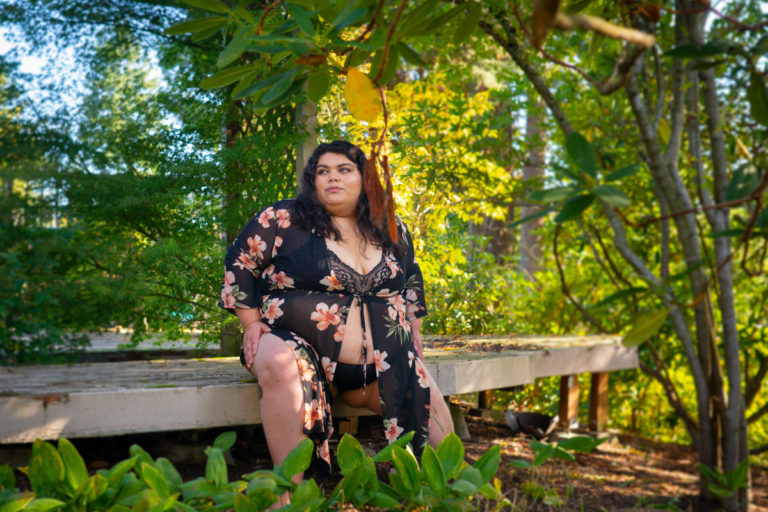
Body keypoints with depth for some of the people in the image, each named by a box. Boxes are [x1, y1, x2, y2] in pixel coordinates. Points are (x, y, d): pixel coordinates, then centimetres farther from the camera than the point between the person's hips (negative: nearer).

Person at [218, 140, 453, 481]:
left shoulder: (392, 232, 10)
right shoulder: (284, 219, -3)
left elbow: (412, 280, 25)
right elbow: (239, 264, 1)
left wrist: (412, 330, 17)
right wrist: (251, 325, -4)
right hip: (301, 347, -4)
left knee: (429, 401, -11)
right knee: (281, 366, -37)